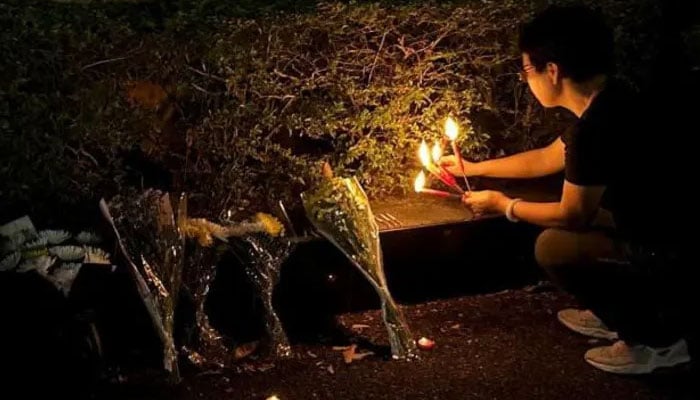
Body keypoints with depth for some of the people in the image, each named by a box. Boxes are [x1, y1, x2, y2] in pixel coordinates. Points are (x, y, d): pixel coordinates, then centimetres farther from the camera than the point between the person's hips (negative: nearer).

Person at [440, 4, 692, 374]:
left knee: (554, 246, -8)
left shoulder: (597, 125, -24)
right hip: (662, 233, 10)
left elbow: (572, 216, -12)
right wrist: (473, 168, 32)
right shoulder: (609, 102, 7)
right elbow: (546, 159, 24)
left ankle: (660, 335, 4)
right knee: (561, 229, 15)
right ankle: (613, 315, 26)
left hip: (672, 256, -10)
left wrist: (503, 205, 5)